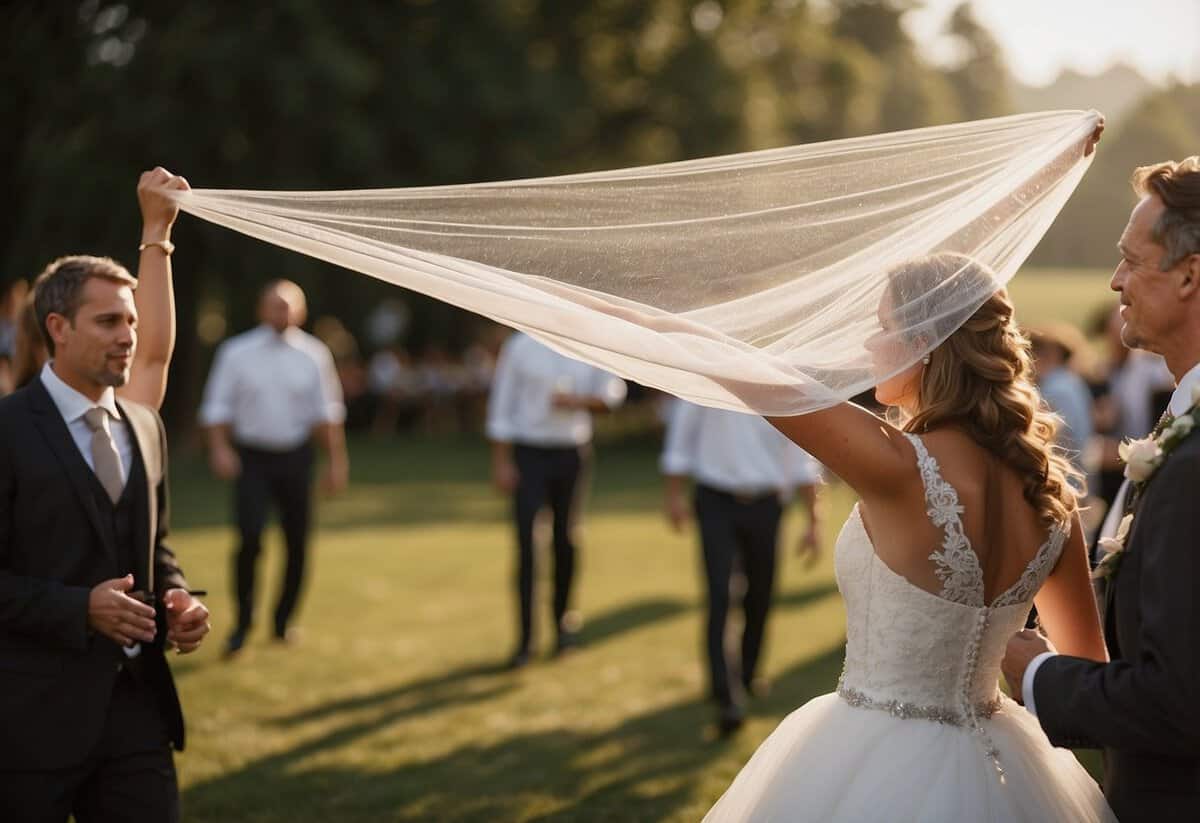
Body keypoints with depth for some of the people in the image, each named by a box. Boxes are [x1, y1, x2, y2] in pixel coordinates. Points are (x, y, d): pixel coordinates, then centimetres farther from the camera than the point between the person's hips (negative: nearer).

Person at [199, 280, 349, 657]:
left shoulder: (313, 354, 3)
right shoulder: (236, 352, -1)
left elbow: (326, 412, 7)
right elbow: (217, 406, 0)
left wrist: (336, 459, 2)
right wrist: (220, 448, -14)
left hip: (295, 456, 2)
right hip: (251, 456, -2)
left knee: (297, 543, 4)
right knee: (250, 537, -16)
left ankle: (283, 621, 22)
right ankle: (243, 622, 0)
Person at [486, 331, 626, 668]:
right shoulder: (520, 347, -5)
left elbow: (613, 390, 4)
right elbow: (501, 404, -4)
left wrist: (577, 400, -16)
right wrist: (501, 462, -8)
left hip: (572, 452, 3)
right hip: (529, 453, -3)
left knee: (566, 540, 9)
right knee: (526, 544, -9)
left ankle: (563, 619, 28)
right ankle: (525, 638, -7)